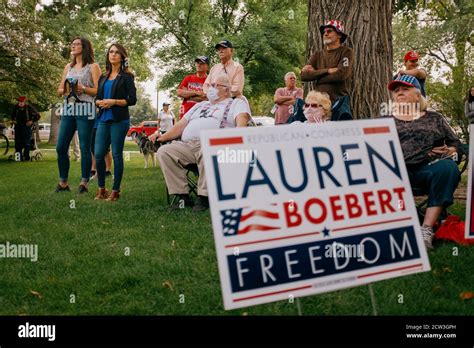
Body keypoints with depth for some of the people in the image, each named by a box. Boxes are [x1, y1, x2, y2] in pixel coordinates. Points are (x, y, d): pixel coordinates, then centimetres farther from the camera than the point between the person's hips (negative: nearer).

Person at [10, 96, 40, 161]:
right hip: (18, 126, 5)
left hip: (26, 127, -4)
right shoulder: (16, 107, 6)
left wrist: (32, 121, -8)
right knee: (18, 143, 4)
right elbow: (13, 115, 27)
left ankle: (26, 157, 1)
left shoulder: (29, 108, -7)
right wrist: (13, 120, 11)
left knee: (26, 143, -4)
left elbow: (37, 116, -1)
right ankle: (19, 157, 9)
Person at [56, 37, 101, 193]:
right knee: (61, 147, 2)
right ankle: (63, 182, 12)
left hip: (85, 110, -6)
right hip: (68, 109, 6)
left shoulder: (92, 66, 3)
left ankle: (84, 183, 1)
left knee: (85, 148, -5)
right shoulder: (68, 67, 20)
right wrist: (64, 90, -3)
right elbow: (59, 91, 19)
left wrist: (83, 88, -17)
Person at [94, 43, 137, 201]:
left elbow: (132, 99, -6)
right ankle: (101, 189, 12)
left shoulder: (126, 76, 2)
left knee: (116, 154, -3)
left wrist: (113, 102, -15)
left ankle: (115, 191, 5)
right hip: (103, 119, 5)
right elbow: (97, 98, 20)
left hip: (119, 120, -5)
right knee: (98, 154, -1)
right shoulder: (103, 77, 18)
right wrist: (100, 102, -3)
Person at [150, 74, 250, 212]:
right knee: (164, 151, -19)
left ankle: (204, 196, -29)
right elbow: (181, 125, 30)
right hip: (187, 145, 6)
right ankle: (183, 196, -18)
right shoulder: (200, 105, 35)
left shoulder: (236, 103, 16)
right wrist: (163, 137, 15)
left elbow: (242, 118, -6)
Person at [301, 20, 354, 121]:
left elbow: (341, 75, -13)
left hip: (339, 100, -4)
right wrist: (328, 70, -7)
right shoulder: (317, 55, 16)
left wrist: (315, 74, 0)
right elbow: (304, 75, 2)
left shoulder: (346, 52, 3)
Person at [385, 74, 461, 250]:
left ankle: (427, 230, -35)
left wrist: (449, 151, -2)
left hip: (429, 169, 1)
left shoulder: (434, 118, 23)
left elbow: (455, 143, 21)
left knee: (448, 167, -34)